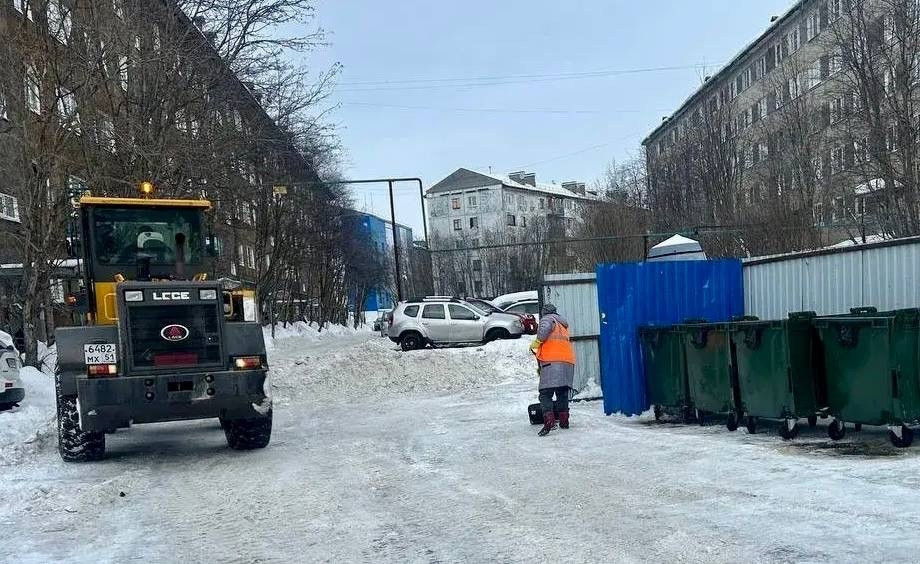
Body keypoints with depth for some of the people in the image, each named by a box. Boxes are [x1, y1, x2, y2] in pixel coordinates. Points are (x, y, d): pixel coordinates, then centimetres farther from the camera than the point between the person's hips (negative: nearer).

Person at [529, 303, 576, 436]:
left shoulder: (547, 319, 8)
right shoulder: (563, 325, 32)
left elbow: (545, 328, -18)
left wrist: (536, 342, -4)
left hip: (552, 362, -8)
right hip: (568, 361, 8)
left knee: (545, 394, -10)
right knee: (562, 393, 19)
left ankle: (549, 421, -24)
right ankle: (564, 421, 21)